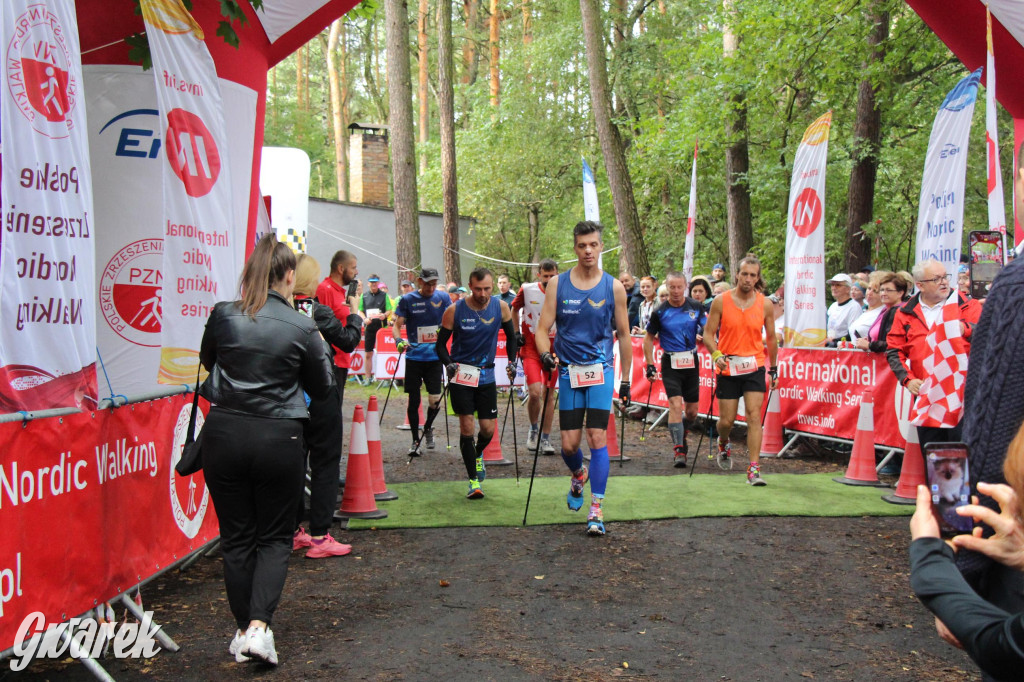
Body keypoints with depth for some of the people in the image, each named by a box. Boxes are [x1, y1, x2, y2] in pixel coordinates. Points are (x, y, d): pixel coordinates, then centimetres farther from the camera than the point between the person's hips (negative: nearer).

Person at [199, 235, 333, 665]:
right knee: (275, 537, 12)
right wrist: (318, 348, 19)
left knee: (236, 537, 13)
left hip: (224, 434, 2)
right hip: (278, 438, -2)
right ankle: (259, 626, -3)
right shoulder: (301, 327, -8)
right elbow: (321, 388, 6)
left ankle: (243, 630, 21)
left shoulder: (222, 316, -3)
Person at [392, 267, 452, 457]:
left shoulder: (443, 297, 3)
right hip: (414, 357, 0)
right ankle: (415, 441, 15)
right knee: (414, 400, 2)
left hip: (435, 357, 1)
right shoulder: (407, 300, -1)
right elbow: (397, 324, -1)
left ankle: (428, 428, 27)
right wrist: (398, 340, -22)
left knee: (435, 399, -4)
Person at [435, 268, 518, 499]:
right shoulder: (455, 311, -11)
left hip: (486, 375, 2)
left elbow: (511, 336, 11)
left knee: (488, 429, 3)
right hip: (461, 374, -2)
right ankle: (474, 480, 3)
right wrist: (449, 364, -19)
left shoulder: (501, 307, -5)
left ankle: (478, 454, 38)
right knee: (467, 426, -7)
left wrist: (512, 362, 1)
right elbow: (440, 344, -3)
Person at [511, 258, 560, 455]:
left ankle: (545, 438, 18)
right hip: (531, 348, -1)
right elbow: (514, 310, 12)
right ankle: (534, 428, 11)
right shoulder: (527, 290, -6)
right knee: (535, 392, -16)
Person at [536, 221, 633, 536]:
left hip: (601, 369, -1)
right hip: (569, 370, 1)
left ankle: (597, 510, -1)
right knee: (569, 445, 3)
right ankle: (579, 475, 38)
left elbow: (624, 335, 8)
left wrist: (625, 379, 9)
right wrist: (546, 354, -21)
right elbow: (543, 329, 0)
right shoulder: (557, 284, 1)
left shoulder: (613, 287, 0)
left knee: (597, 438, -9)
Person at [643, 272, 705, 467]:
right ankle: (678, 449, -10)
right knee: (675, 404, -17)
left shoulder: (696, 307, 0)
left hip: (691, 362, 3)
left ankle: (682, 438, 36)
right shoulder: (660, 312, -5)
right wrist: (650, 365, 0)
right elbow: (649, 338, 5)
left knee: (692, 411, 8)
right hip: (670, 363, -3)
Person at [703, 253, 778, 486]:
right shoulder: (721, 301, -3)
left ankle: (754, 469, -8)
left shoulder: (765, 304, 1)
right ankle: (723, 444, 41)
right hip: (728, 368, 0)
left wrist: (774, 369, 15)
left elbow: (771, 338, 12)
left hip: (755, 367, 0)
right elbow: (708, 333, 1)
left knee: (754, 416, -11)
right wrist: (716, 355, -17)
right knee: (727, 420, 6)